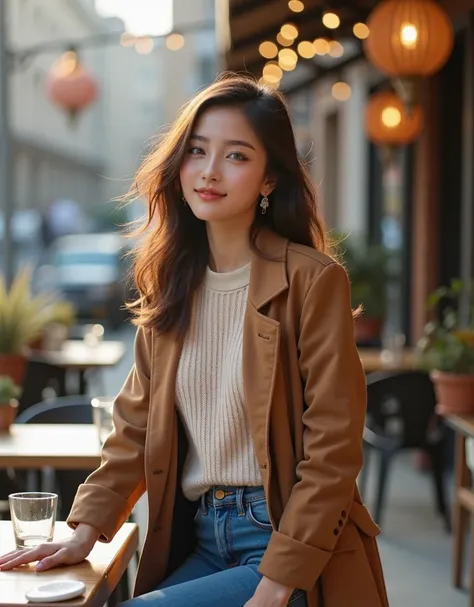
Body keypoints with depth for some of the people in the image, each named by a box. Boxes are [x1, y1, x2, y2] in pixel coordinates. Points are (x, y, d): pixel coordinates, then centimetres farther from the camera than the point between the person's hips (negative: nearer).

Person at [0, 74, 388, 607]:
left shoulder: (312, 281, -9)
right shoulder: (170, 283, 10)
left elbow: (333, 448, -12)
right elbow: (136, 428, 12)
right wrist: (87, 528, 0)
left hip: (288, 546, -5)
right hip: (197, 539, 5)